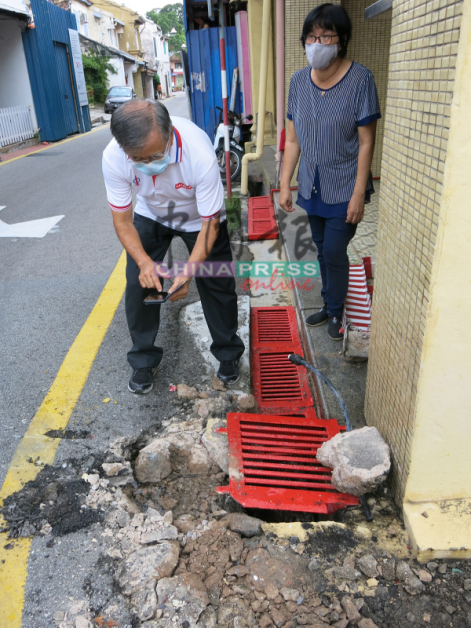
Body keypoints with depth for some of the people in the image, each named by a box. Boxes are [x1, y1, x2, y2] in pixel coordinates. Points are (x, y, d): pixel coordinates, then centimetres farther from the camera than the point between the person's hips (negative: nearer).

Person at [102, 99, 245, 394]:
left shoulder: (200, 154, -40)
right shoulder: (113, 158, -32)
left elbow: (210, 223, -30)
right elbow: (122, 220, -20)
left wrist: (188, 272, -40)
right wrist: (144, 261, -36)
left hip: (199, 217, -2)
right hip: (150, 216, 2)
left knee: (217, 284, 0)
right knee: (138, 284, -5)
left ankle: (228, 354, 25)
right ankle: (144, 361, 17)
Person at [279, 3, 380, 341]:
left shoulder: (360, 79, -13)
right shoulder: (299, 81, 1)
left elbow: (366, 143, -12)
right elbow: (293, 139, 5)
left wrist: (359, 194, -15)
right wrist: (285, 184, 2)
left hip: (344, 189, -4)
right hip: (312, 187, 5)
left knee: (334, 252, -2)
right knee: (322, 250, 14)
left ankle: (336, 312, 21)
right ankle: (329, 305, 33)